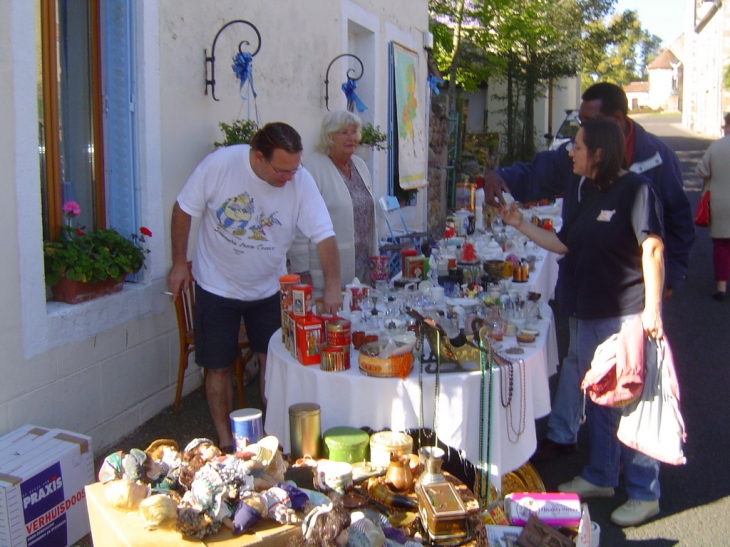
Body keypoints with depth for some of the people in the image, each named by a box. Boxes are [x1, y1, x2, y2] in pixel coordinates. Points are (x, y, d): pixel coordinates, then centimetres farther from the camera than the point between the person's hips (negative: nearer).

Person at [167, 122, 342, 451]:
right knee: (219, 367, 7)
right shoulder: (218, 164, -22)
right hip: (217, 285, -1)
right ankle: (225, 440, 23)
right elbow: (184, 209, -9)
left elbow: (324, 235, -21)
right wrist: (179, 263, -6)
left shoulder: (301, 182, -18)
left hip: (268, 288, 2)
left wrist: (332, 285, -34)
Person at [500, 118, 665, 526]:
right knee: (598, 399, 17)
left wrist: (652, 309, -22)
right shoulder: (591, 195, 15)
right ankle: (600, 477, 32)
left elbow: (652, 249, -17)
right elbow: (563, 244, 18)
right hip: (591, 313, 9)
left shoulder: (635, 188, -11)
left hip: (628, 314, -9)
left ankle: (645, 494, 13)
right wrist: (520, 224, 14)